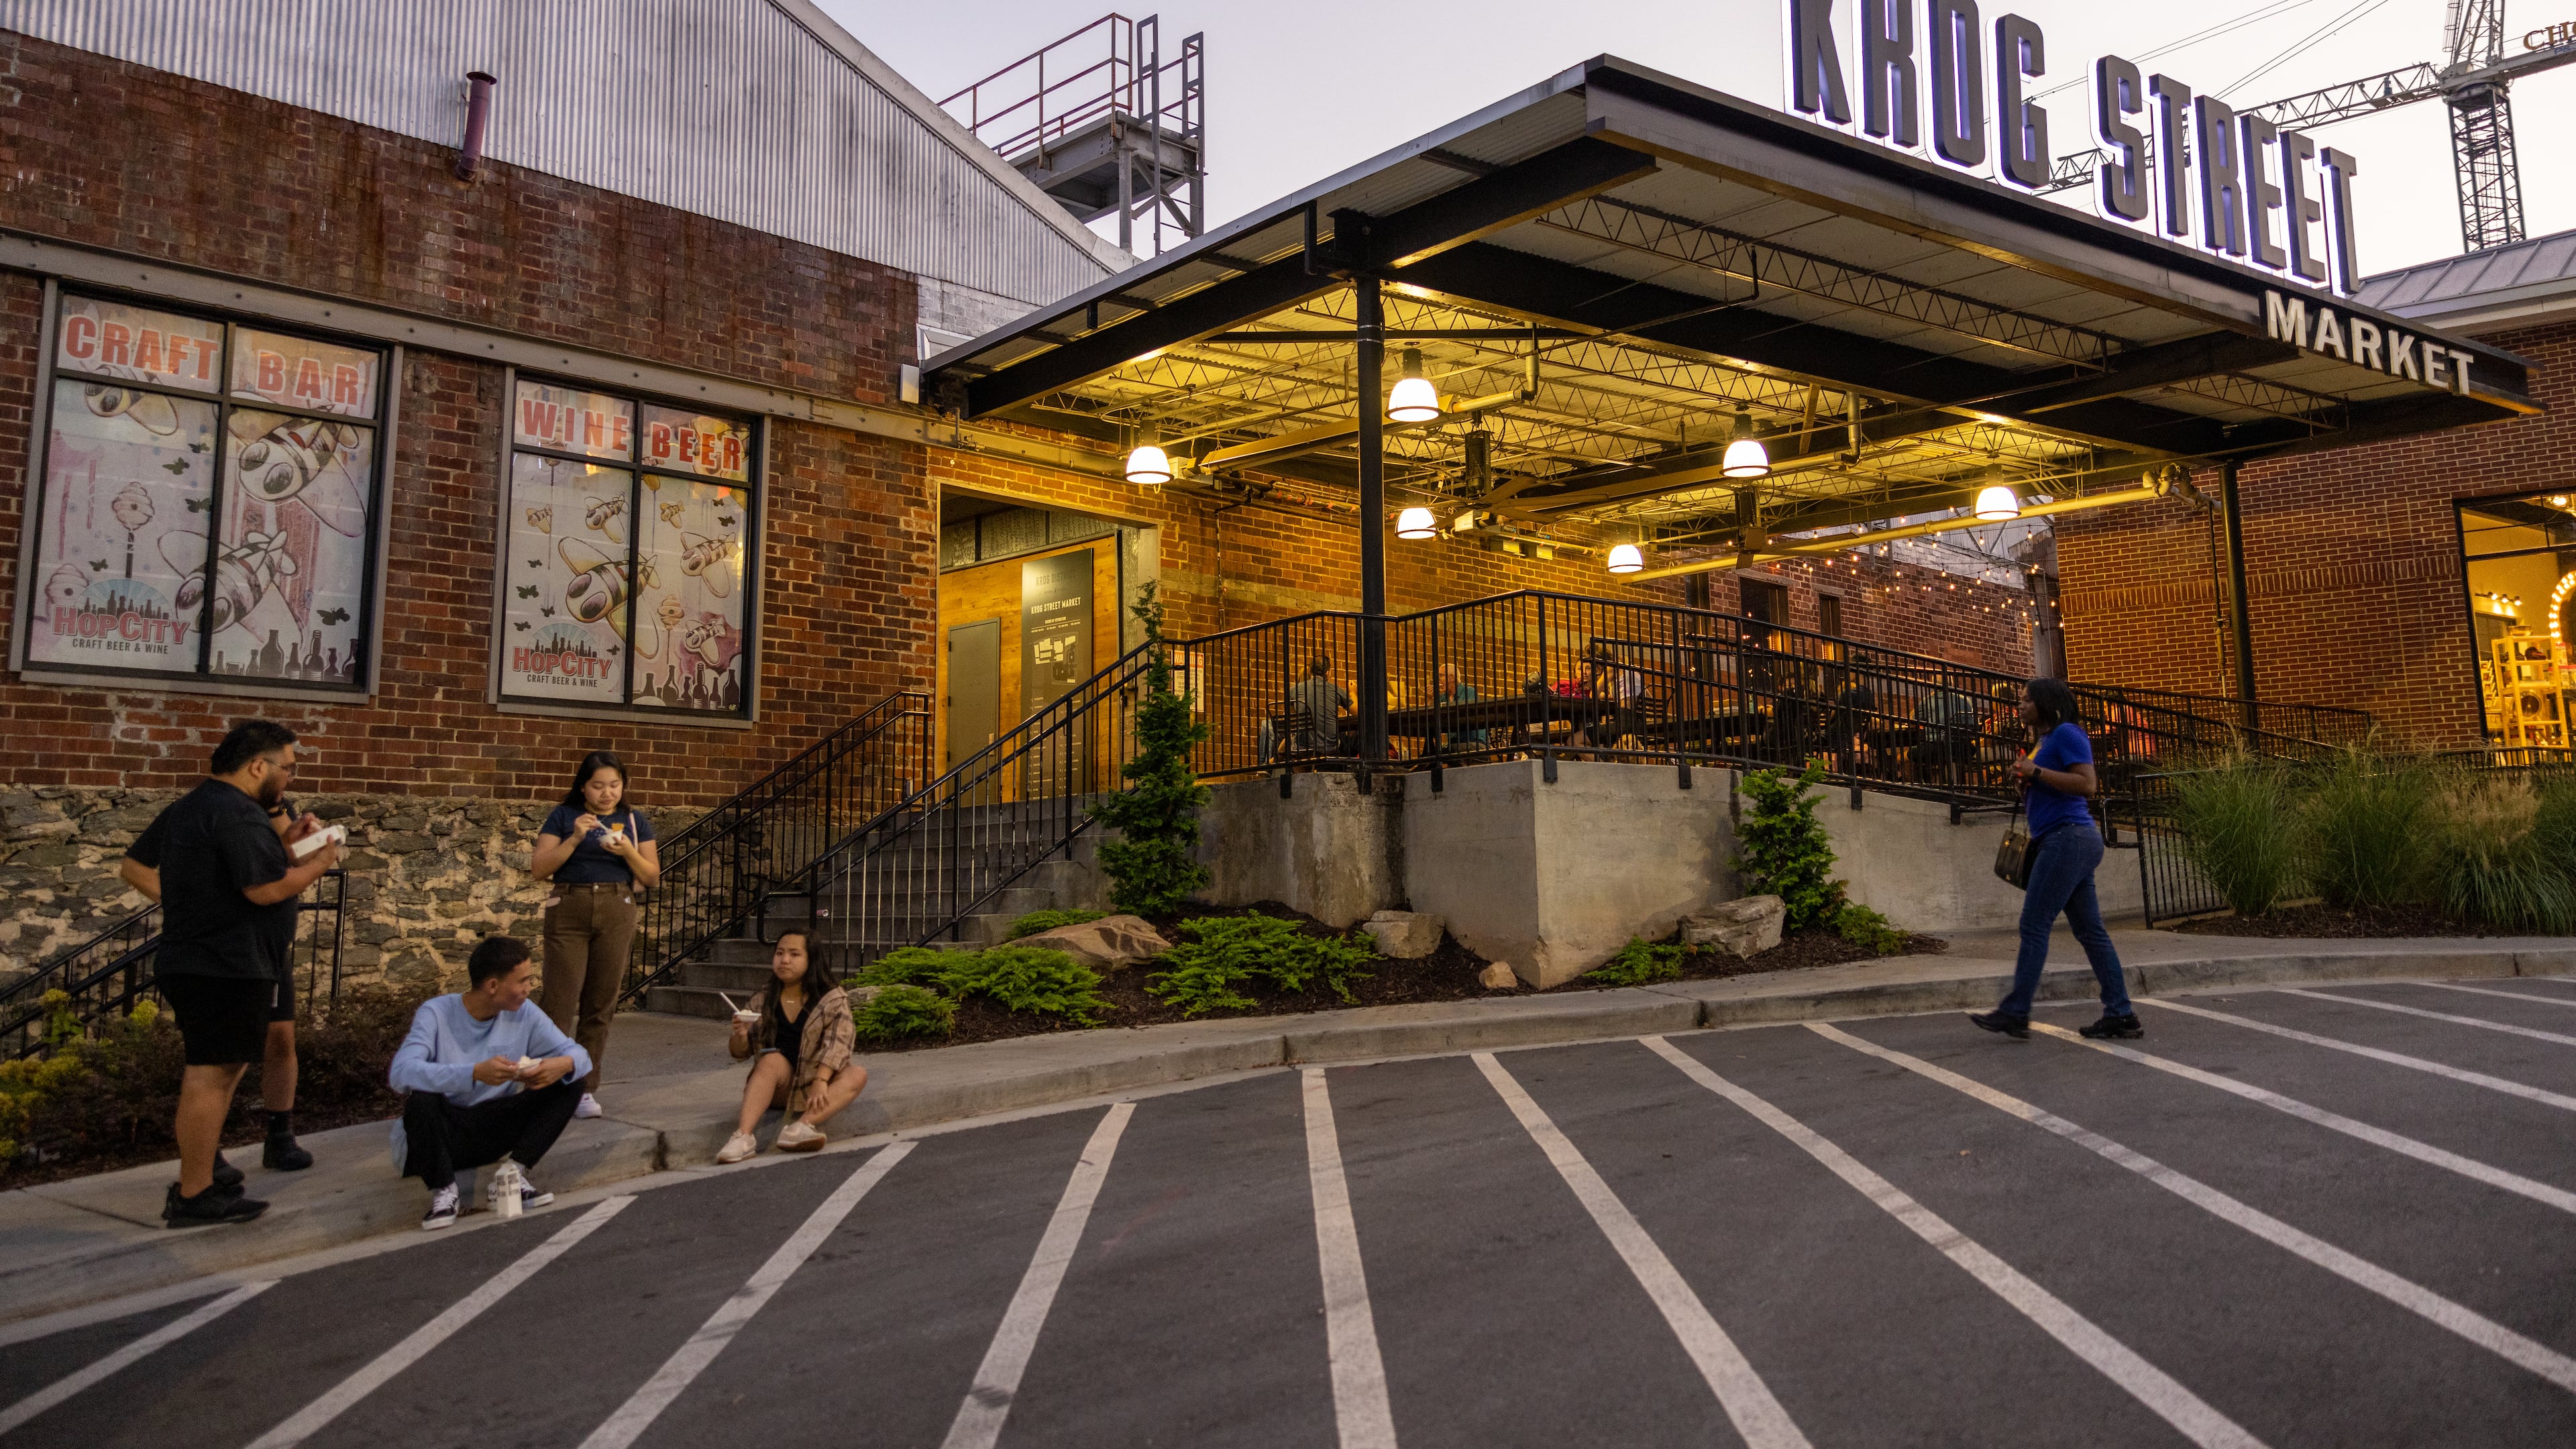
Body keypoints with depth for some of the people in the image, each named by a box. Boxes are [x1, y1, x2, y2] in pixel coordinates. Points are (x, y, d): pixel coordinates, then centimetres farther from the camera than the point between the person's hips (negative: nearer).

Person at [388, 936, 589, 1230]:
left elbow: (580, 1056, -5)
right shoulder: (436, 1013, -16)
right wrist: (476, 1073, -44)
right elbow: (400, 1073, -32)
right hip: (440, 1134, -4)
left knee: (568, 1086, -15)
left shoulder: (525, 1015, -4)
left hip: (495, 1131, 4)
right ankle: (442, 1189, -16)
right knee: (421, 1100, -36)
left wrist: (564, 1064, -32)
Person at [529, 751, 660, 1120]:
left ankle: (585, 1087, 9)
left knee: (600, 1003, 3)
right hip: (568, 910, -2)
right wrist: (574, 839, -14)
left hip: (617, 913, 2)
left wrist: (628, 851, -11)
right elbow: (539, 869, -1)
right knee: (560, 1000, -9)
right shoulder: (564, 816, 5)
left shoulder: (634, 820, 10)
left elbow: (652, 875, 7)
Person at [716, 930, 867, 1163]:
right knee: (772, 1060, -30)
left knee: (857, 1074, -27)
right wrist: (741, 1036, -17)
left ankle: (802, 1125, -47)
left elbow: (836, 1043, -16)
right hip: (777, 1088, 1)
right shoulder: (763, 1000, 5)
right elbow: (740, 1054, 6)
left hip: (815, 1086, -1)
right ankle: (743, 1136, -44)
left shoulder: (833, 1000, -2)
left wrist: (821, 1081, -31)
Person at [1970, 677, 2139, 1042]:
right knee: (2090, 930, 8)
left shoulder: (2067, 734, -8)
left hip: (2068, 839, -10)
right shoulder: (2047, 740, 22)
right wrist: (2027, 783, 9)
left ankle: (2015, 1014, -6)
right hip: (2066, 843, 10)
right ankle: (2121, 1015, 8)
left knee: (2034, 925, -9)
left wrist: (2036, 772, -17)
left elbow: (2087, 785, -19)